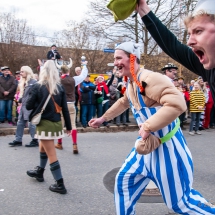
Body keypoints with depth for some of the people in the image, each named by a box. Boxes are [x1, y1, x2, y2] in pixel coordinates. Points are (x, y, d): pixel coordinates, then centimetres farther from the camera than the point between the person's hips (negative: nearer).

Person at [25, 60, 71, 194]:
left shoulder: (38, 87, -10)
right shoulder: (60, 87, 1)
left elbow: (29, 106, -7)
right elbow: (65, 108, 0)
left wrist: (37, 102, 14)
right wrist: (69, 126, 6)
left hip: (45, 124, -6)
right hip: (57, 123, 6)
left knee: (51, 154, 0)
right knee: (43, 147, 27)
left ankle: (60, 185, 3)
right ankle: (39, 172, 45)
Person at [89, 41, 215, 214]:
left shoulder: (149, 78, -23)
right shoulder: (130, 84, 8)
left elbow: (177, 103, -34)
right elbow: (123, 103, 29)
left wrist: (148, 126, -30)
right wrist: (102, 119, 33)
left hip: (167, 146, -9)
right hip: (149, 143, 9)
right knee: (124, 180, 16)